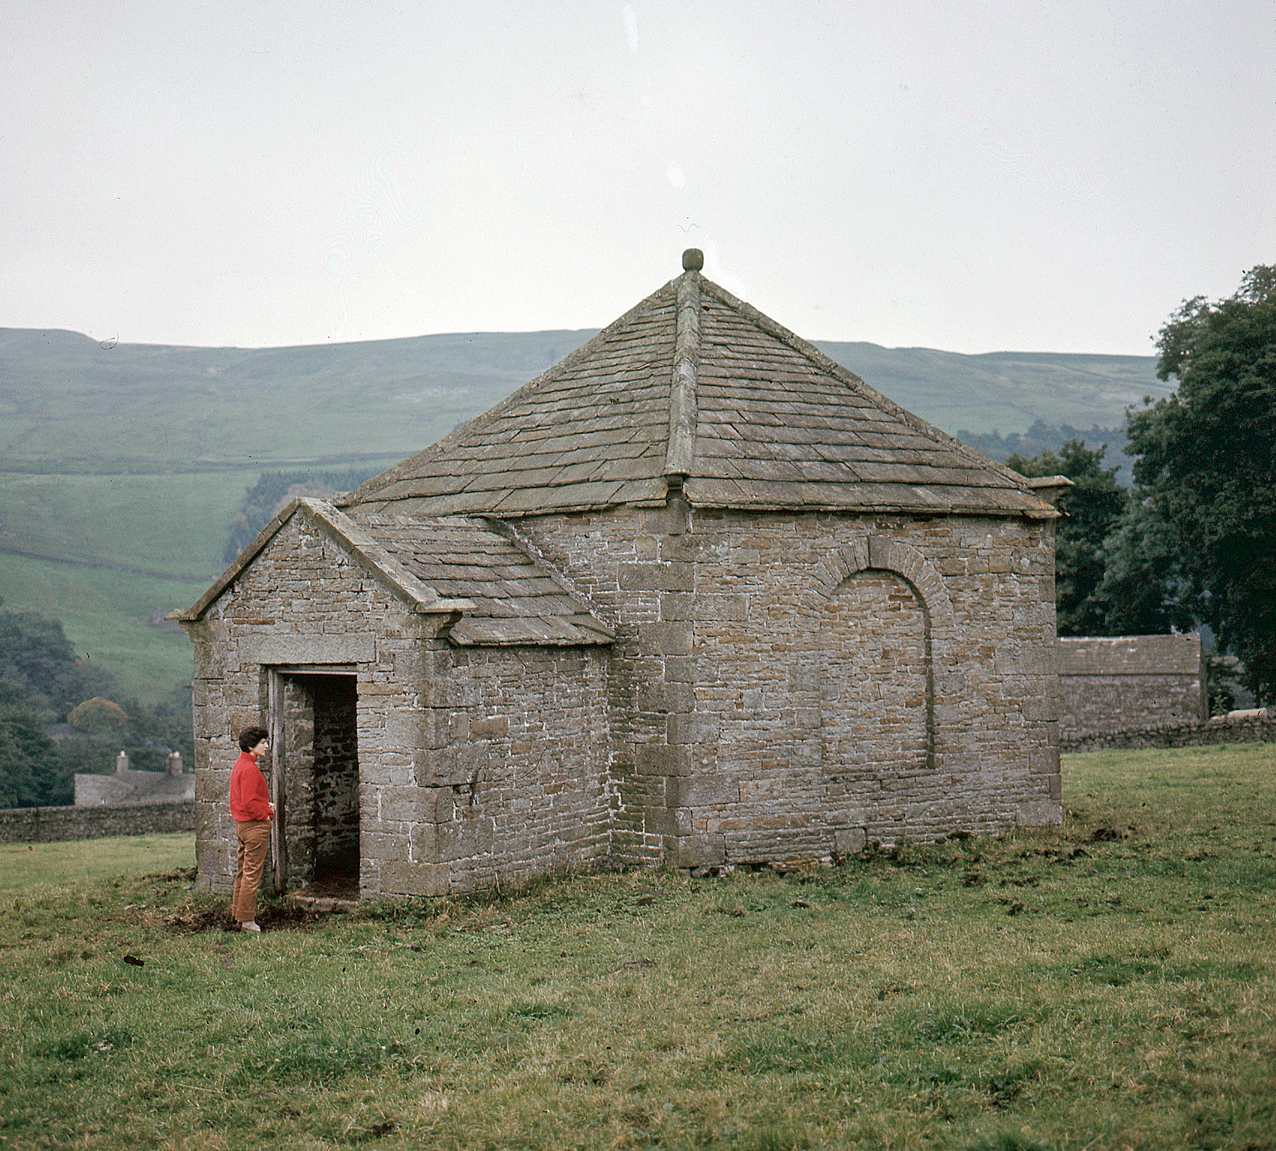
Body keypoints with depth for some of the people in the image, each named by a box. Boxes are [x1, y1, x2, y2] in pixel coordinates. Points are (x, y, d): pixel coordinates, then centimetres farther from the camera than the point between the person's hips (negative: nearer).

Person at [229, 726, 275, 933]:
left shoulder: (240, 765, 13)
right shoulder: (249, 769, -19)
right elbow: (249, 802, -24)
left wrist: (266, 805, 10)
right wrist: (266, 814, -11)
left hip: (242, 824, 10)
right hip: (255, 826, -10)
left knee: (242, 872, 16)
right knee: (252, 874, -5)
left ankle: (238, 914, 23)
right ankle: (247, 920, -3)